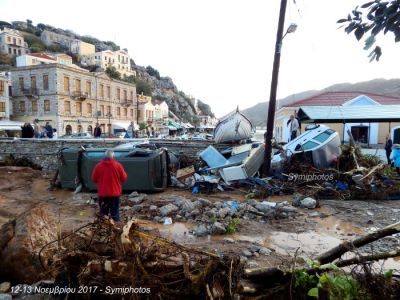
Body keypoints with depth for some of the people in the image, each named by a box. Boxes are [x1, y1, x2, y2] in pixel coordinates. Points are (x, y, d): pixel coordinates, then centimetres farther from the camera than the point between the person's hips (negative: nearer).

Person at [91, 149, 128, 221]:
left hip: (102, 193, 1)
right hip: (115, 193, -1)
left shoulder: (98, 166, -5)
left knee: (103, 213, 14)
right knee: (115, 213, 8)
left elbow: (94, 179, 4)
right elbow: (124, 177, -2)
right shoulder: (118, 165, -9)